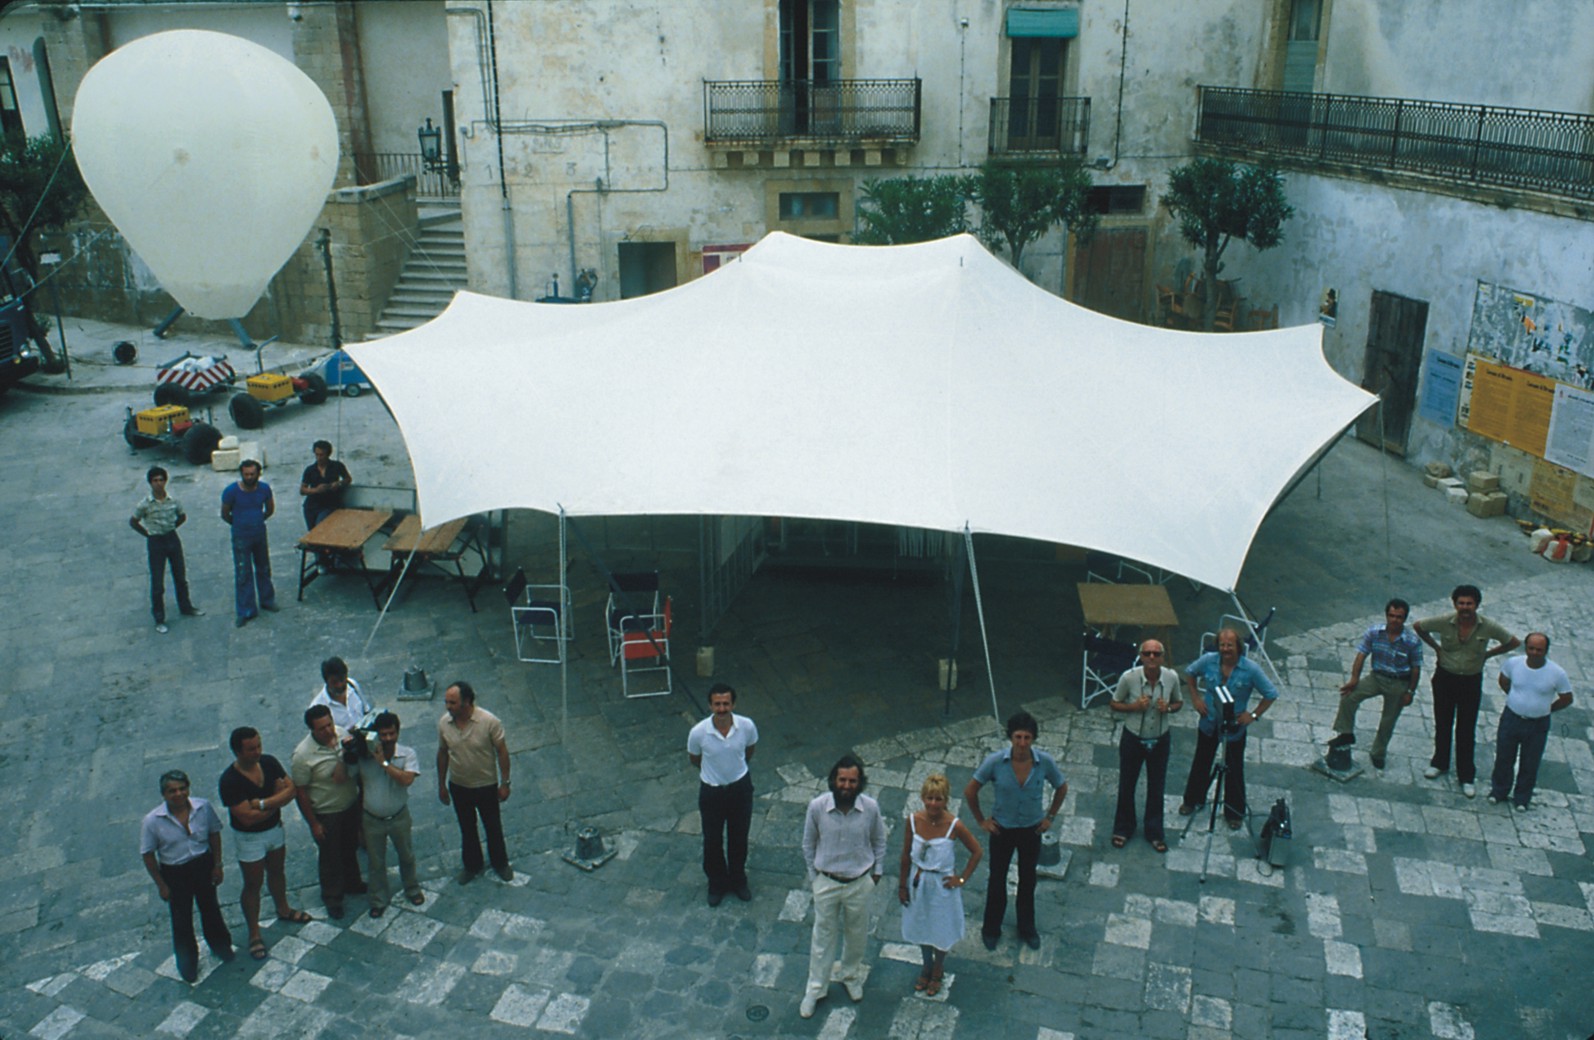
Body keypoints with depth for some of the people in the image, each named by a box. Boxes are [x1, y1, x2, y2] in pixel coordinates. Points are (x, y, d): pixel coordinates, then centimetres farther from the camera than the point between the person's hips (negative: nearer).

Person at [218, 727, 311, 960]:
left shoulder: (269, 763, -13)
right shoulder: (229, 781, -29)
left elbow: (292, 790, -16)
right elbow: (248, 817, -30)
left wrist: (264, 803, -29)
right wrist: (277, 801, -20)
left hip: (275, 829, 5)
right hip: (249, 838, -5)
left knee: (276, 871, 26)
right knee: (253, 884, 10)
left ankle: (283, 910, 50)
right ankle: (254, 934, 28)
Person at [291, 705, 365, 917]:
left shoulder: (342, 734, -14)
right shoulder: (303, 755, -28)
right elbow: (300, 791, -18)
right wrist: (313, 823, -13)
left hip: (351, 805, 5)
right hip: (325, 814, -5)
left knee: (350, 848, 26)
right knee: (329, 857, 14)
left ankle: (351, 883, 50)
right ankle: (332, 898, 36)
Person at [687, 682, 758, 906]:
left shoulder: (747, 726, -22)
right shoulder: (698, 732, -26)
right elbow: (693, 759, -3)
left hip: (740, 787, 1)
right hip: (711, 790, -1)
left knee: (739, 837, 20)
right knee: (712, 840, 16)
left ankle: (738, 879, 45)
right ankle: (717, 883, 42)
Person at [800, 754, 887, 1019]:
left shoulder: (871, 807, -19)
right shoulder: (817, 807, -21)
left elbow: (878, 841, 1)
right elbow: (808, 844, -4)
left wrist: (877, 871, 5)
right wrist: (813, 875, 2)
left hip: (859, 883, 1)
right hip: (827, 882, -1)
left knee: (856, 934, 21)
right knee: (823, 936, 15)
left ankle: (850, 974, 49)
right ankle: (816, 988, 34)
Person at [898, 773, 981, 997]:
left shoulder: (954, 825, -24)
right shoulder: (913, 821, -17)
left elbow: (977, 852, -10)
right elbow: (906, 855, -4)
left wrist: (962, 879, -8)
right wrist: (903, 885, 3)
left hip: (942, 885, -2)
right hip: (918, 883, 2)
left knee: (940, 930, 18)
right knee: (921, 927, 23)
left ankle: (937, 972, 46)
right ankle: (926, 967, 50)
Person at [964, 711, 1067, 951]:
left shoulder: (1045, 762, -22)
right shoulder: (995, 761, -26)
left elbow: (1061, 788, -1)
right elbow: (970, 791, -12)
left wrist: (1050, 817, 2)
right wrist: (981, 820, -5)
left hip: (1031, 829, 1)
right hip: (1002, 829, -1)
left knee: (1028, 880, 21)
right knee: (997, 879, 16)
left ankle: (1027, 929, 44)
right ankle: (991, 929, 39)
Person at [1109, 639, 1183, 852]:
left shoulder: (1171, 677, -17)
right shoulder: (1129, 677, -23)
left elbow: (1179, 702, 2)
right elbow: (1114, 703, -8)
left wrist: (1168, 708, -20)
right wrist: (1134, 706, -26)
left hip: (1160, 740, 2)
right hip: (1133, 739, -1)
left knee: (1156, 787, 18)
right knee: (1126, 786, 16)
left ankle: (1155, 832, 39)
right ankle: (1123, 829, 39)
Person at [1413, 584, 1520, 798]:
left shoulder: (1488, 627, -17)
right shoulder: (1444, 622, -17)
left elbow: (1514, 642, -1)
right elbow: (1418, 626, 1)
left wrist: (1487, 653, -3)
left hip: (1471, 680, -1)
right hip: (1445, 677, 1)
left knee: (1466, 730, 5)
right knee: (1442, 724, 15)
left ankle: (1466, 776, 17)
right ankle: (1440, 763, 35)